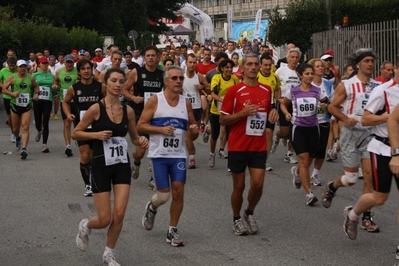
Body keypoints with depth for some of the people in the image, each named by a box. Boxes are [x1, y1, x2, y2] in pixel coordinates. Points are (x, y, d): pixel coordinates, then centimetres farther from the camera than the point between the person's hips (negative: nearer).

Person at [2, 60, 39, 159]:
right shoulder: (12, 77, -1)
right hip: (15, 106, 0)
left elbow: (36, 86, 23)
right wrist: (12, 93, -16)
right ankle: (17, 139, 47)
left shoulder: (30, 78, 4)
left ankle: (24, 149, -18)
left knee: (25, 128, -13)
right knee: (15, 128, 13)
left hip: (27, 106, 0)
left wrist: (36, 93, 4)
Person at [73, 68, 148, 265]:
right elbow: (75, 133, -5)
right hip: (101, 167, -4)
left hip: (122, 166, 4)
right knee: (105, 219, -3)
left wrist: (141, 141, -9)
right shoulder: (96, 109, -11)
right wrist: (96, 134, -20)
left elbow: (134, 138, 14)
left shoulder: (128, 110, 2)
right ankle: (85, 226, 34)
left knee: (119, 214, -5)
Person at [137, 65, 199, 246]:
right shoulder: (155, 100, -6)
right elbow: (141, 125, -6)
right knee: (164, 195, -4)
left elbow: (192, 125, 16)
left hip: (179, 155, 3)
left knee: (178, 192, -4)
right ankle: (151, 207, 32)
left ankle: (172, 231, 10)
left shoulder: (186, 102, 6)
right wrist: (161, 129, -19)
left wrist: (194, 129, -7)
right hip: (159, 155, -3)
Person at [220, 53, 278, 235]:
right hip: (238, 146, -3)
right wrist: (243, 113, -20)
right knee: (239, 186, 6)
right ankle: (237, 219, 26)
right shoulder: (234, 91, -7)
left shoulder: (266, 90, 6)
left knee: (258, 183, -5)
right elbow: (223, 119, -6)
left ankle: (249, 213, 22)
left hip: (259, 146, 3)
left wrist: (273, 113, 0)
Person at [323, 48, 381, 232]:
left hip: (370, 134, 3)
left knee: (370, 175, -5)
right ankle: (331, 188, 34)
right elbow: (332, 107, -3)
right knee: (351, 178, -1)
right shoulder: (346, 85, -5)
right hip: (351, 133, -3)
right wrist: (346, 119, -19)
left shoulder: (377, 86, 6)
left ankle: (366, 217, 3)